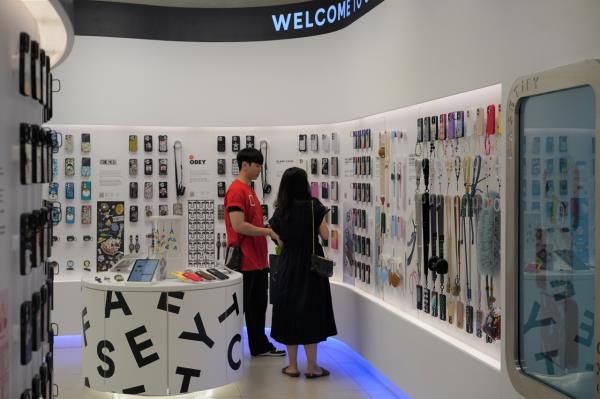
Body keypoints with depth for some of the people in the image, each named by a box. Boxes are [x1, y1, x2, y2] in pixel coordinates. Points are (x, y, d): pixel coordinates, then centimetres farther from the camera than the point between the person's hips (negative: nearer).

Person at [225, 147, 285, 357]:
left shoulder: (249, 190, 16)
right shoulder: (236, 190, -15)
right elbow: (238, 225, -23)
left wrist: (269, 231, 6)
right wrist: (268, 231, -16)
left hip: (257, 260, 10)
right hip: (244, 261, -10)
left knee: (258, 305, 16)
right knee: (240, 307, 0)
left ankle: (260, 346, 27)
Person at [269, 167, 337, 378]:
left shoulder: (280, 210, 0)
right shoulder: (313, 206, -10)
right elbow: (325, 235, -8)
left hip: (288, 265, 3)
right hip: (310, 265, -3)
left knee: (289, 310, 9)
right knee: (310, 312, 5)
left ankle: (292, 366, 15)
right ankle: (312, 367, 10)